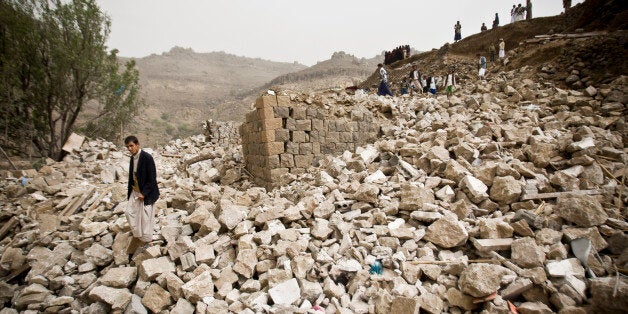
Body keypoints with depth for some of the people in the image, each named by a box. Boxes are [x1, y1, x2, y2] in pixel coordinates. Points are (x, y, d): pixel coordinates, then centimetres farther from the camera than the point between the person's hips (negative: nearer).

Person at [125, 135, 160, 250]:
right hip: (135, 191, 8)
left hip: (146, 193, -8)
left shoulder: (147, 158, -19)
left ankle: (146, 241, 19)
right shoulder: (132, 158, 5)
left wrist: (144, 193, -19)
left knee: (145, 217, 3)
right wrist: (129, 191, 11)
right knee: (130, 212, 10)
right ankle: (137, 235, 28)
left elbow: (152, 178, -19)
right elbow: (132, 176, 15)